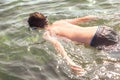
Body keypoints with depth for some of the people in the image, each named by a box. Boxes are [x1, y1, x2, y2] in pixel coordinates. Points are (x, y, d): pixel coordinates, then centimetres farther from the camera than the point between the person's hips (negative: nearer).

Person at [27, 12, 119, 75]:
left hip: (97, 38, -8)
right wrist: (95, 17, 46)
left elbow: (56, 43, -27)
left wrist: (69, 61, -42)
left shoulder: (47, 33, -4)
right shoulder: (58, 22, 17)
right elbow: (81, 19, 28)